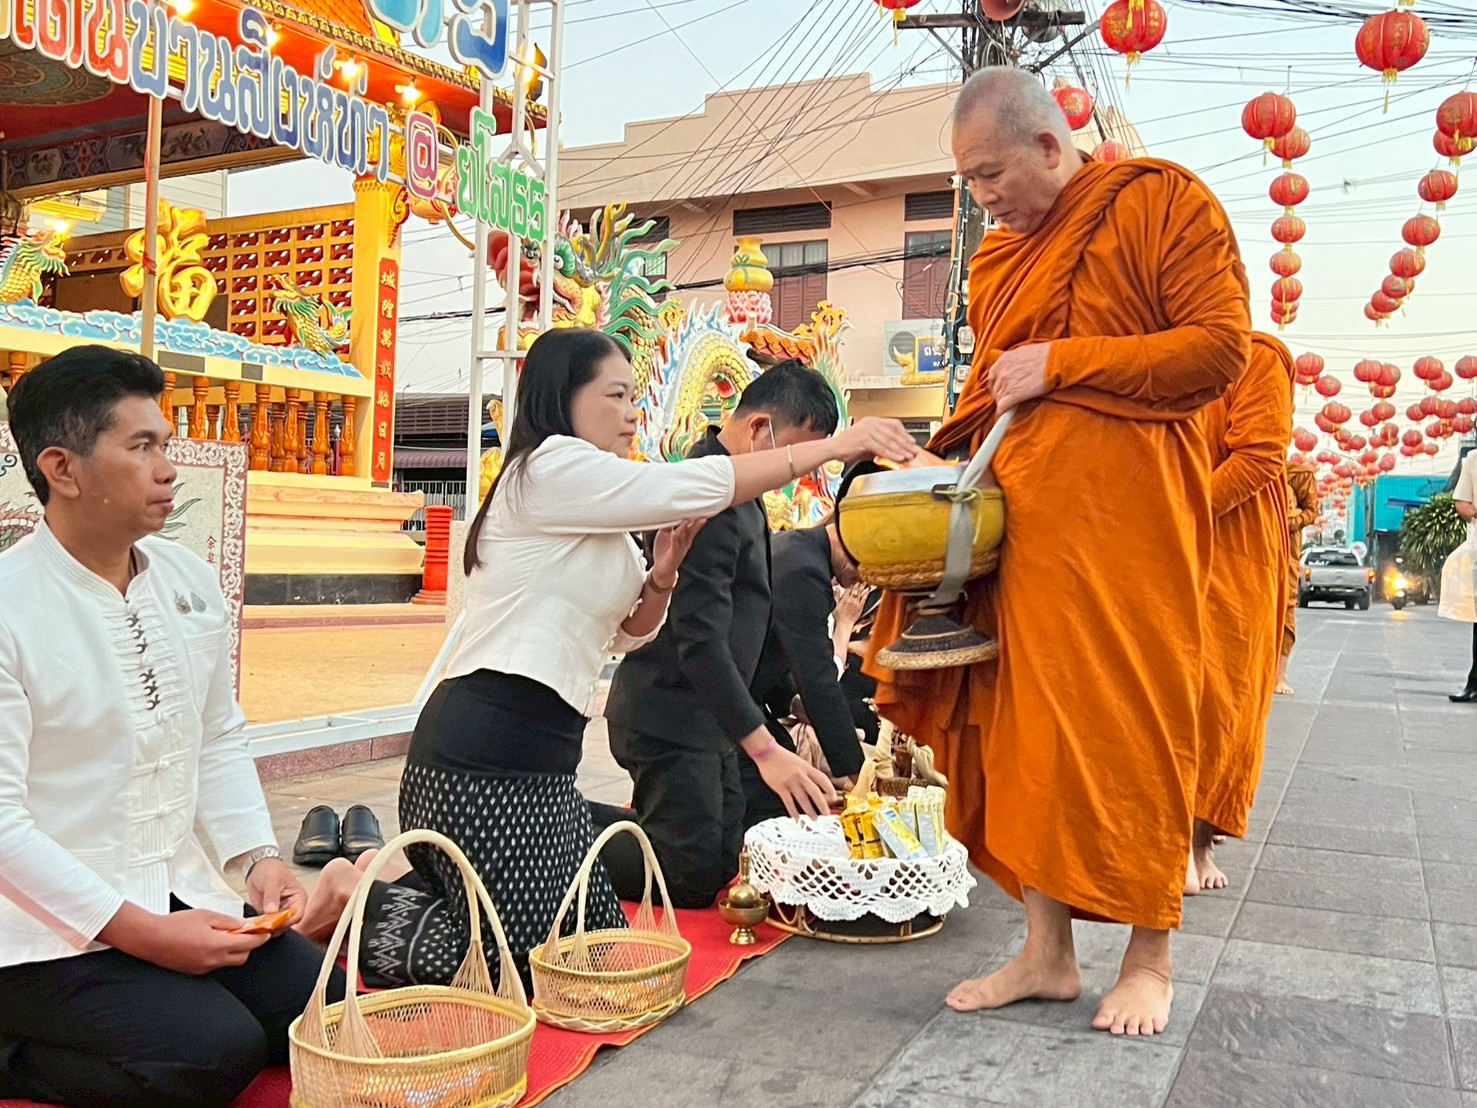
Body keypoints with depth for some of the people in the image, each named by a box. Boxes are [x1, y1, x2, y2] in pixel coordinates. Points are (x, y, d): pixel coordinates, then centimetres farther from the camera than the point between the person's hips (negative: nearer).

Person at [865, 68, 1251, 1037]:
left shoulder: (1162, 201, 0)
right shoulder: (997, 257, 19)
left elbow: (1222, 346, -8)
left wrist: (1061, 362, -11)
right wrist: (944, 463, 6)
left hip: (1126, 509, -6)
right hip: (1020, 510, 6)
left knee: (1130, 725, -1)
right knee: (1028, 723, 5)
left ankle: (1149, 959, 16)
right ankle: (1047, 952, 16)